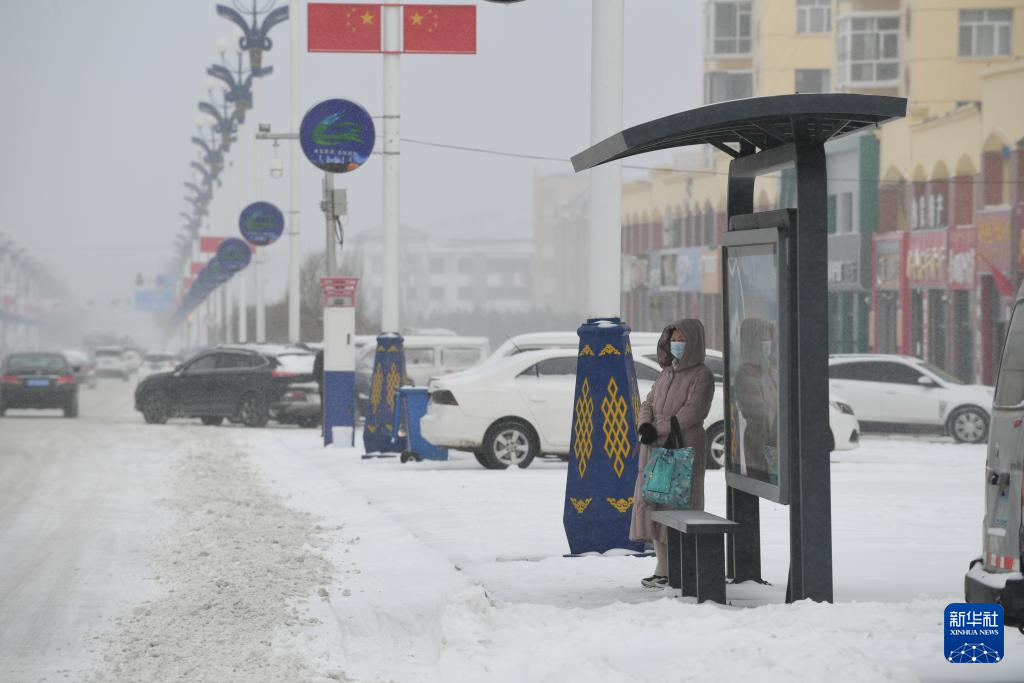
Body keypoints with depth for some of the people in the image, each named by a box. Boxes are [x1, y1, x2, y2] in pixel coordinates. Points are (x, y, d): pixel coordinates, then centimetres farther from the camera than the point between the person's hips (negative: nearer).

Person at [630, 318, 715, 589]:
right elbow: (648, 403, 13)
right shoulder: (667, 374, 18)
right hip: (655, 450, 7)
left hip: (684, 449, -7)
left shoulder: (702, 376, -5)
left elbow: (692, 411, -15)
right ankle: (663, 570, 10)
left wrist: (659, 430, -17)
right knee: (654, 504, 5)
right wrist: (645, 426, -8)